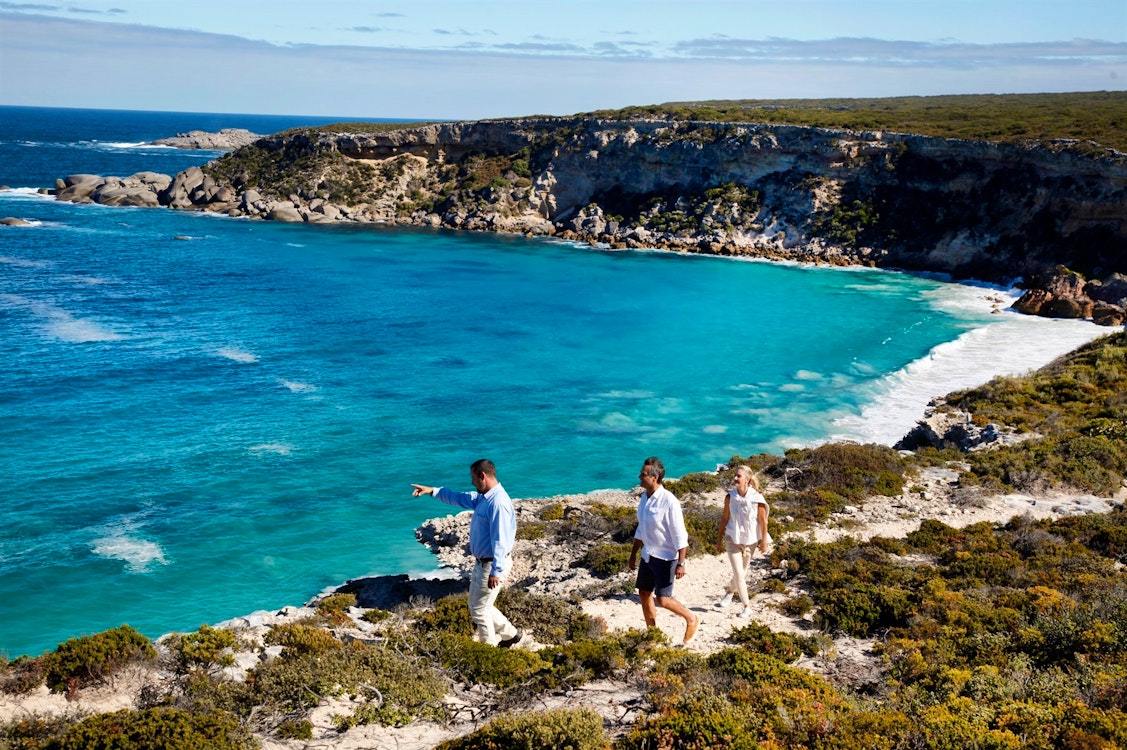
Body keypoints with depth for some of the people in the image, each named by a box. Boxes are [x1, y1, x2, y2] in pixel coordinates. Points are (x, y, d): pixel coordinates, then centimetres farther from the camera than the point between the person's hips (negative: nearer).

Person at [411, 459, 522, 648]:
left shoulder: (498, 503, -25)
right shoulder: (484, 498, 7)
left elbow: (500, 540, -28)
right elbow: (462, 498, 24)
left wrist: (496, 571, -29)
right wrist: (433, 491, 22)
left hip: (492, 566, -10)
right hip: (482, 563, 10)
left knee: (479, 610, 2)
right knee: (478, 606, 21)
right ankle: (510, 634, 32)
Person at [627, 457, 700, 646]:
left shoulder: (669, 501, -23)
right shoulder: (644, 497, 2)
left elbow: (680, 535, -20)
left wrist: (681, 563, -20)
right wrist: (633, 555, 19)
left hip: (665, 557, -8)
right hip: (648, 555, 8)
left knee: (662, 599, -8)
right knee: (644, 594, 13)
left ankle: (691, 620, 17)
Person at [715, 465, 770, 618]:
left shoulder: (757, 498, -18)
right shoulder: (730, 497, -13)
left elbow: (763, 521, -7)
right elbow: (725, 518, -1)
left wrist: (764, 542, -2)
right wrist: (720, 539, 3)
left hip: (750, 540, 0)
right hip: (733, 539, 0)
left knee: (742, 572, 16)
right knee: (738, 573, -6)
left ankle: (729, 591, 44)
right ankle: (747, 606, 9)